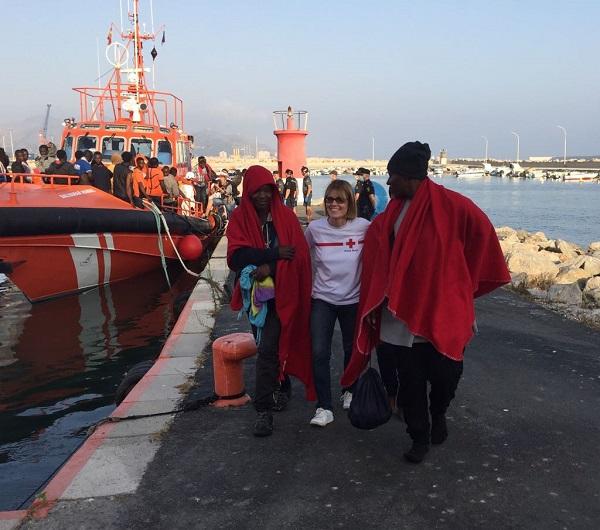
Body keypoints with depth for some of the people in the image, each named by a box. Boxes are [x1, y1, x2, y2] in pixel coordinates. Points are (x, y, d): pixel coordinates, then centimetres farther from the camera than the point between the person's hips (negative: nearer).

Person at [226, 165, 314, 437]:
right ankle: (276, 387, 38)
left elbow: (299, 253, -11)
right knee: (268, 345, 17)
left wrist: (270, 265, -24)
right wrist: (274, 254, -23)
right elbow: (236, 256, -15)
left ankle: (264, 409, -1)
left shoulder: (286, 217, -4)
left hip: (280, 292, -2)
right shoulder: (239, 219, -2)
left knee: (267, 348, -9)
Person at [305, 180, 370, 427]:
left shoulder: (363, 227, -12)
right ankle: (324, 407, 6)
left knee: (352, 350, 16)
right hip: (322, 299, 0)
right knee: (319, 353, -7)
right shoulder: (315, 228, -8)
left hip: (353, 299, 0)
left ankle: (349, 392, 41)